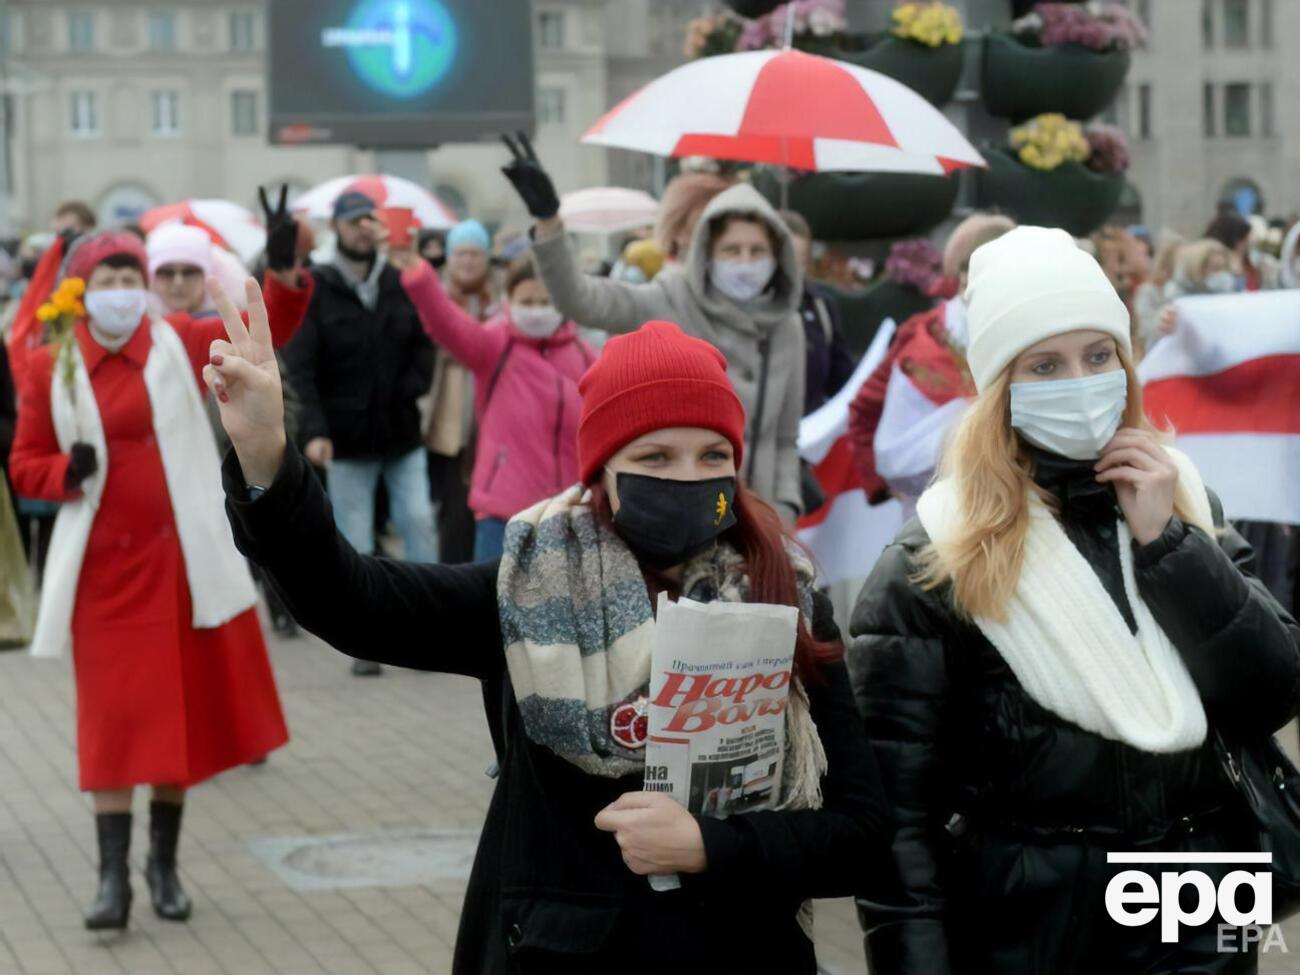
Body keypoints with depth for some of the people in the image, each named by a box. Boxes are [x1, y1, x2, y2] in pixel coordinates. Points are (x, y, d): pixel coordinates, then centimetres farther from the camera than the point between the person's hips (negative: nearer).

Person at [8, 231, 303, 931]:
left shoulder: (179, 344, 1)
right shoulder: (50, 368, 0)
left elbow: (268, 328, -8)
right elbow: (25, 465, 5)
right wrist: (66, 472, -16)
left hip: (183, 560, 1)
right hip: (103, 567, -1)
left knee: (183, 711, 8)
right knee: (113, 719, -2)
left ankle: (164, 862, 22)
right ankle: (113, 875, 3)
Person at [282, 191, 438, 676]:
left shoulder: (400, 284, 3)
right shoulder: (316, 289, -6)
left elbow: (424, 345, 11)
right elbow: (300, 366, -12)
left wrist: (411, 387, -7)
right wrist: (314, 430, -22)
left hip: (402, 433, 2)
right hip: (347, 437, -2)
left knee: (418, 521, -5)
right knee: (355, 544, 3)